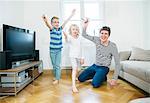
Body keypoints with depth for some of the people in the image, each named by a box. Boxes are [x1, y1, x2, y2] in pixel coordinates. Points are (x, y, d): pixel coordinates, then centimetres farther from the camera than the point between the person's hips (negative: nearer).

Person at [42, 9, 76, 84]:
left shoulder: (60, 28, 2)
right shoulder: (51, 29, -8)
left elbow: (66, 21, -1)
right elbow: (48, 25, -29)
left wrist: (72, 14, -3)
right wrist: (45, 21, -52)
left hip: (59, 50, 1)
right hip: (52, 50, -1)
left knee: (57, 65, 1)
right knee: (54, 65, 12)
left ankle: (57, 79, 7)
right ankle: (55, 76, 30)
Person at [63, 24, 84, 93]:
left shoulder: (80, 38, 3)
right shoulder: (70, 37, -10)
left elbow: (81, 49, 8)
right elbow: (67, 41, -37)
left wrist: (82, 58, 8)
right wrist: (66, 37, -60)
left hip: (79, 56, 5)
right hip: (72, 56, -5)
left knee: (76, 69, 19)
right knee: (74, 69, -20)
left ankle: (75, 78, 49)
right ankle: (73, 85, -20)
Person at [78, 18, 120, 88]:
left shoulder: (112, 46, -19)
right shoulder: (97, 40, -6)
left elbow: (117, 63, -16)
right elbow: (84, 35, 3)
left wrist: (115, 78, -20)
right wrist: (84, 26, -18)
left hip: (104, 68, -5)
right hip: (95, 66, 5)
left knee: (95, 84, -29)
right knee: (80, 79, 4)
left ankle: (103, 77, 4)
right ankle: (96, 76, 22)